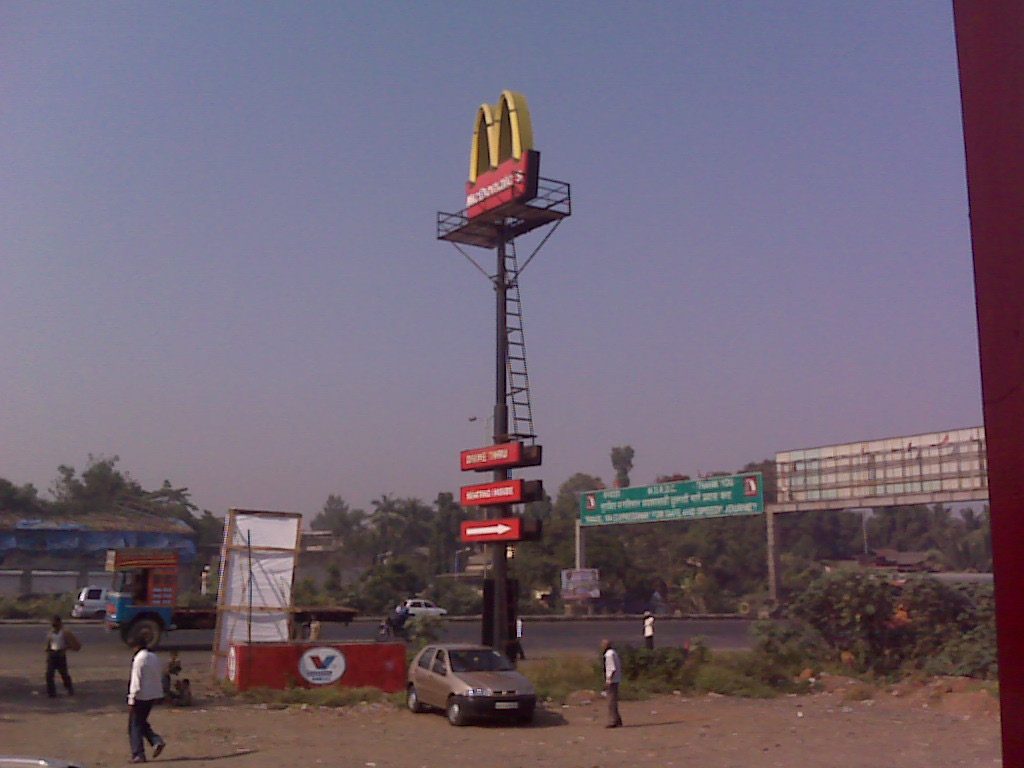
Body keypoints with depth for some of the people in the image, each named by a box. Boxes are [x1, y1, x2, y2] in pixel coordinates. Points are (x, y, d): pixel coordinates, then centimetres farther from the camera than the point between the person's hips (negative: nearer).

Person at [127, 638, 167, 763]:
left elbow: (136, 681, -17)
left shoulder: (139, 659, -14)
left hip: (141, 696, -8)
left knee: (135, 725, 3)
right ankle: (156, 741, 4)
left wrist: (131, 700, -14)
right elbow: (158, 676, 14)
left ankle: (138, 754, 2)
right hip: (153, 695, 8)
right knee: (142, 722, 21)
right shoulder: (155, 657, 9)